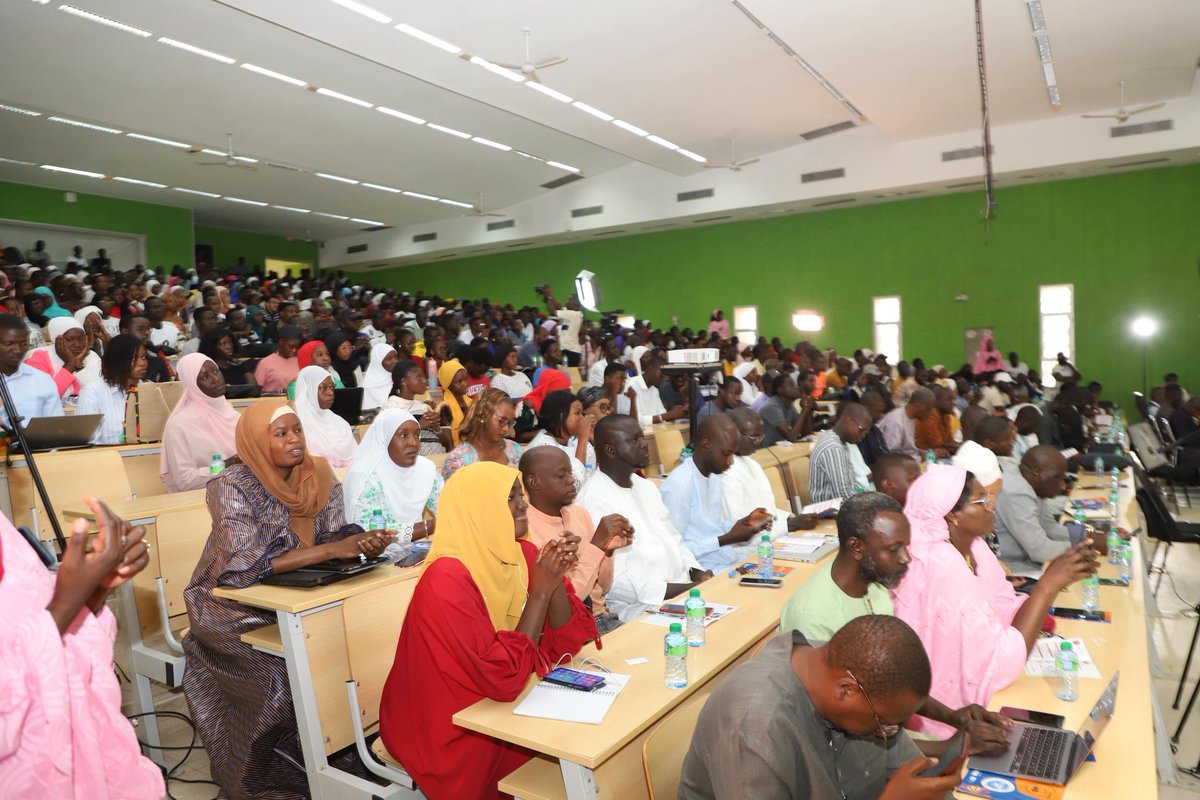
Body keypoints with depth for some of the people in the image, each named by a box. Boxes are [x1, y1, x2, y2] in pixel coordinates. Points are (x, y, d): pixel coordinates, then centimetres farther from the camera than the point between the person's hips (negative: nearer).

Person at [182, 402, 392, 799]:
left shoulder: (320, 476, -5)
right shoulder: (233, 486, -19)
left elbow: (333, 537, -6)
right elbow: (244, 566, -29)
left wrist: (363, 542, -29)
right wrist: (329, 550, -33)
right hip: (231, 608, -4)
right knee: (294, 671, -26)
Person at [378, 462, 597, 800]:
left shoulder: (523, 554, -4)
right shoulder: (448, 580, -25)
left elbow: (562, 644, -3)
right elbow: (504, 677, -29)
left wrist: (557, 578, -18)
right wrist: (540, 591, -26)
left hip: (499, 708, 6)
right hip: (453, 734, -6)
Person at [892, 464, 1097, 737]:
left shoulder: (972, 545, -2)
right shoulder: (944, 569, -28)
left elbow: (1005, 614, 0)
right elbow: (997, 668, -26)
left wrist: (1055, 578, -11)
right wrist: (1048, 586, -25)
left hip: (968, 686, 7)